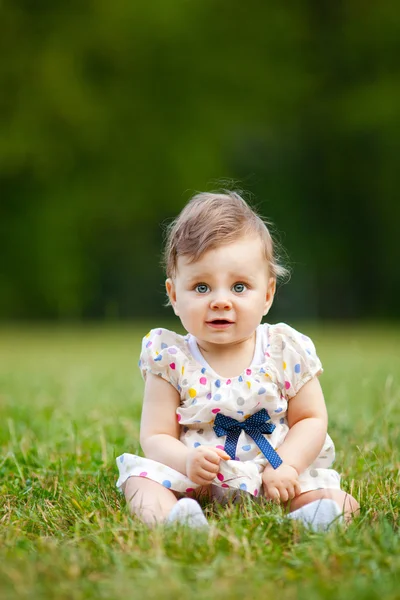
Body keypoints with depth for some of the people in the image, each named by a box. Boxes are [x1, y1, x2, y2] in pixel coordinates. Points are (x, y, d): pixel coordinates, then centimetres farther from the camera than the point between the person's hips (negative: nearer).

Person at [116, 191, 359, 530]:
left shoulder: (287, 352, -2)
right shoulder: (171, 360, -4)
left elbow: (312, 419, 4)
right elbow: (156, 437, -4)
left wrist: (285, 466, -14)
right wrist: (187, 460, -26)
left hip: (272, 480, 1)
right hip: (195, 481, -1)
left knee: (326, 494, -21)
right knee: (142, 476, -24)